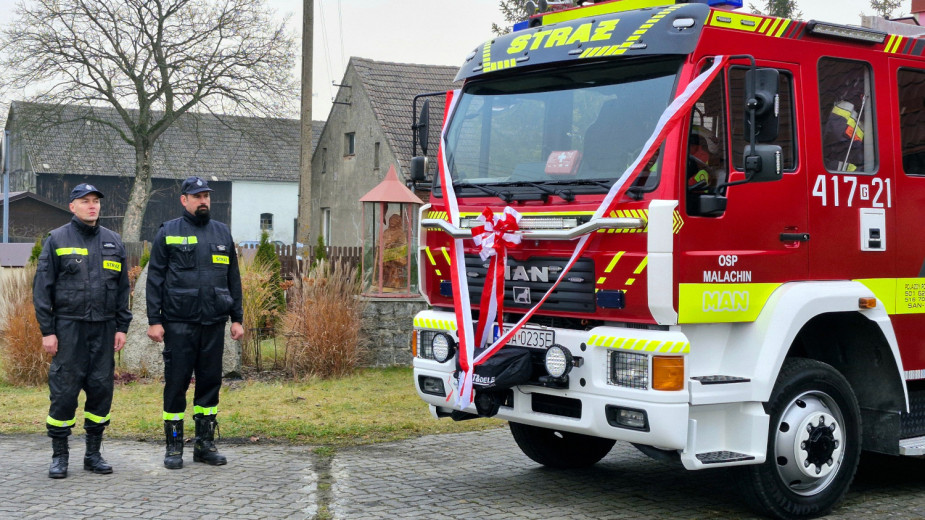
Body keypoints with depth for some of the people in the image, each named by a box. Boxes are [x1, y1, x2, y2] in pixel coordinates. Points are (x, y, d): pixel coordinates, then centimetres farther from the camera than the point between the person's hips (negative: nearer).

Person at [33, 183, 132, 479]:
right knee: (64, 391, -3)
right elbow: (42, 288, -1)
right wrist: (47, 330, -7)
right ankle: (59, 456, 8)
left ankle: (94, 454, 14)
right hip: (68, 327, -3)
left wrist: (122, 326, 7)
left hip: (104, 328, 3)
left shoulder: (113, 242, 12)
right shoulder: (57, 240, 2)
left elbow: (122, 287, 14)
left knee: (101, 388, 4)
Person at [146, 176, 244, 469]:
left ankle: (205, 444, 17)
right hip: (178, 323, -4)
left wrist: (237, 318, 10)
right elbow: (155, 278, 0)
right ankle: (174, 447, 9)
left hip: (214, 323, 4)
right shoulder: (168, 233, 3)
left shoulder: (222, 233, 14)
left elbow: (233, 278, 16)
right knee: (176, 384, 0)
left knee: (211, 382, 7)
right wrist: (154, 320, -7)